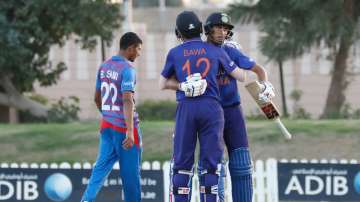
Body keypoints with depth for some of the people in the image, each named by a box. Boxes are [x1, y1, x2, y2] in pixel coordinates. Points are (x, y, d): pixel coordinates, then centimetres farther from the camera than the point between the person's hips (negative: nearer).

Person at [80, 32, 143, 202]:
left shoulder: (104, 67, 10)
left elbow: (97, 98, 19)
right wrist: (130, 131, -28)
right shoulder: (127, 69, -13)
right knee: (130, 171, 4)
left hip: (106, 124, 7)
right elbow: (127, 100, -23)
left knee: (102, 166, 3)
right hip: (124, 126, -7)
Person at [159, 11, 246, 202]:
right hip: (212, 107, 0)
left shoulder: (175, 53, 9)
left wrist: (184, 86, 13)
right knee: (211, 163, 2)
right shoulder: (215, 51, 8)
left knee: (182, 163, 4)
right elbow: (241, 76, 13)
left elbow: (163, 84, 16)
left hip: (186, 109, 0)